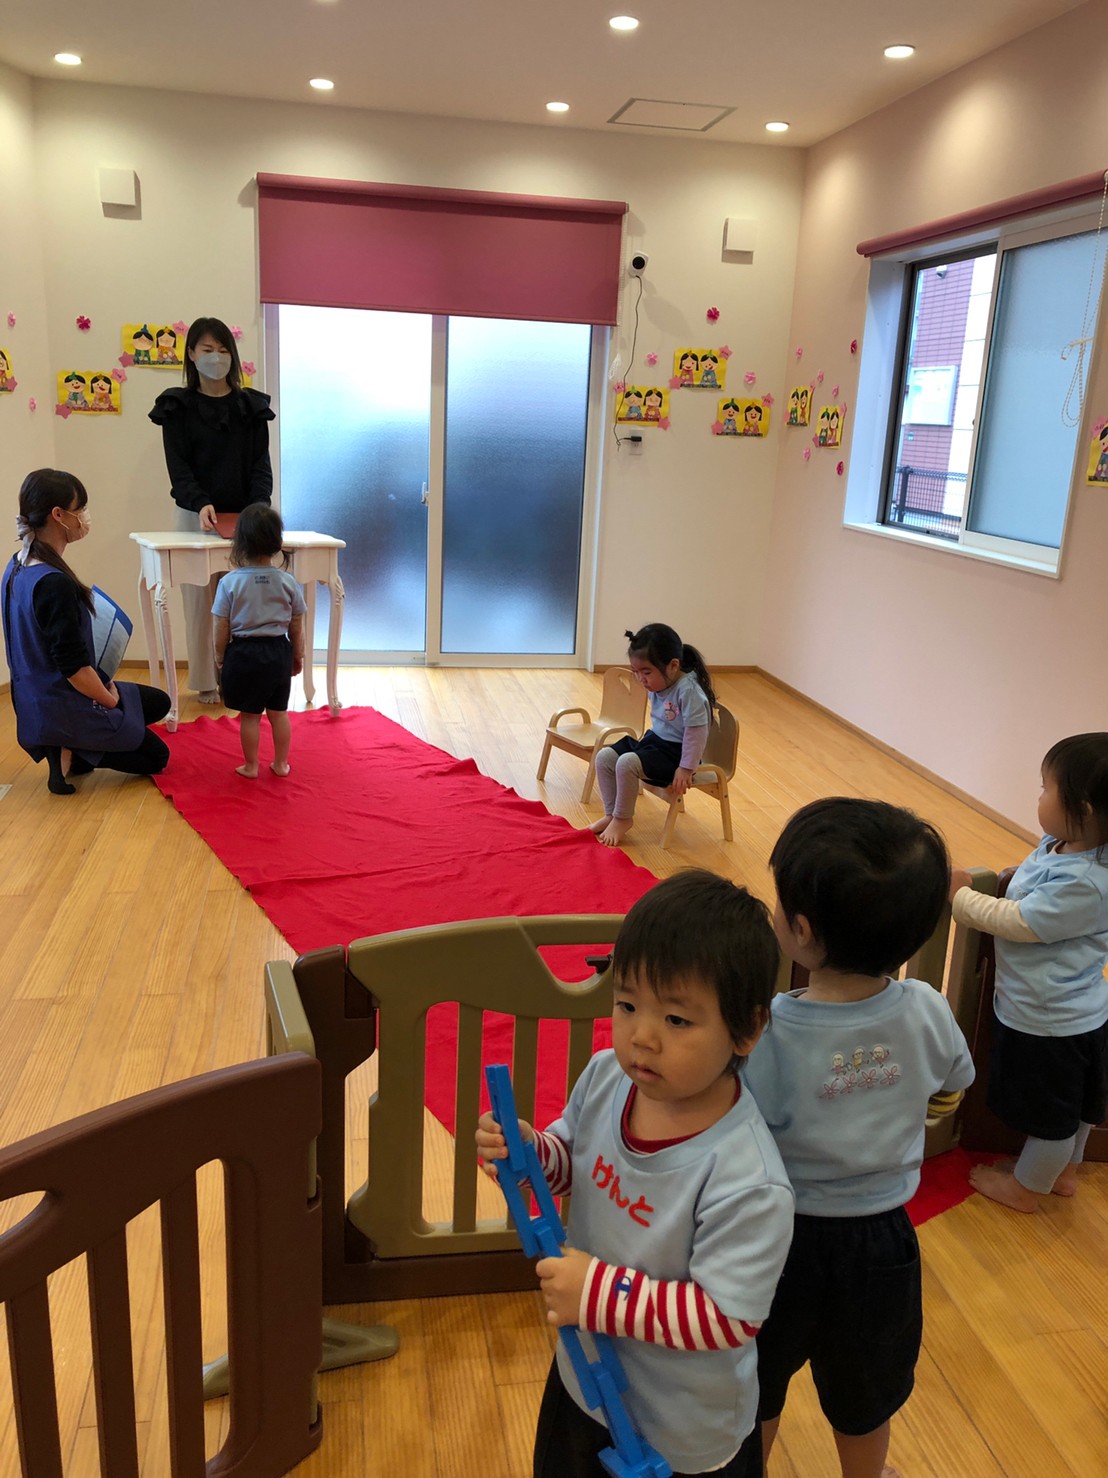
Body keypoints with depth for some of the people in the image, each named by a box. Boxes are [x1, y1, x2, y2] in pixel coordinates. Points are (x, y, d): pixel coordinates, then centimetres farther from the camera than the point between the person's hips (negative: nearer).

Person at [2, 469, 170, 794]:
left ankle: (66, 747, 9)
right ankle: (72, 753, -3)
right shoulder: (54, 584, -28)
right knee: (156, 756, 9)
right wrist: (110, 700, -9)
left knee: (159, 702, 23)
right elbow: (74, 667, -26)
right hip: (64, 711, -9)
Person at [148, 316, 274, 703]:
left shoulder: (251, 406, 8)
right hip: (197, 516, -1)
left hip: (244, 517, 2)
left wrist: (260, 505, -17)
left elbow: (260, 464, 2)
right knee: (201, 598, 1)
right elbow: (178, 467, -6)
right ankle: (206, 681, 10)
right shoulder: (178, 407, 3)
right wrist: (201, 504, -25)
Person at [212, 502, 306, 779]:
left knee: (249, 714, 10)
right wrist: (298, 656, 15)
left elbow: (222, 629, -7)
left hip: (244, 654, -2)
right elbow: (297, 627, 1)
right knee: (279, 712, 15)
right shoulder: (287, 582, -7)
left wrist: (220, 659, 7)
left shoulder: (230, 582, -13)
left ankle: (250, 766, 20)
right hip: (278, 653, 2)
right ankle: (281, 764, 24)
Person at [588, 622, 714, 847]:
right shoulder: (657, 686, 2)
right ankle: (611, 814, 10)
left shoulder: (688, 690, -25)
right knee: (604, 757, -1)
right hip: (653, 739, 9)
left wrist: (685, 769, -20)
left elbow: (696, 732, -23)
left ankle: (622, 819, -6)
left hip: (674, 751, -9)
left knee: (627, 763, -27)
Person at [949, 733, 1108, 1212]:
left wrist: (960, 894, -14)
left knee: (1051, 1112, 17)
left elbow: (1016, 922, -27)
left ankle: (1026, 1188, 39)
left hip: (1049, 1023, -9)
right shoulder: (1061, 845, -8)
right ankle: (1063, 1171, 52)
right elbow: (1024, 890, 11)